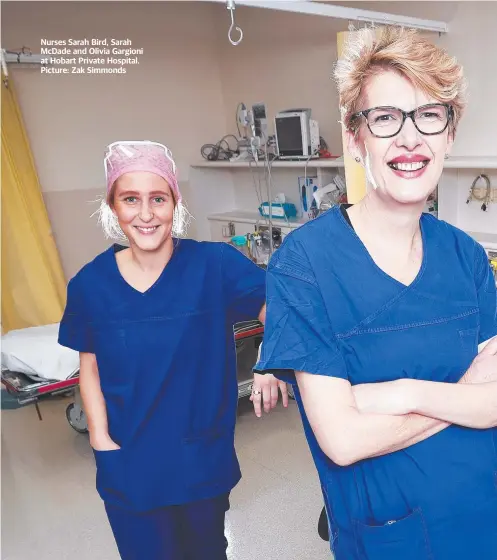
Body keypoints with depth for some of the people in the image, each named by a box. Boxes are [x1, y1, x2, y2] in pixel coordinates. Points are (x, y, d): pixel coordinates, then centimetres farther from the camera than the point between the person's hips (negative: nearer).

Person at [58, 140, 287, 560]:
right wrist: (100, 437, -7)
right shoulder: (90, 283, -7)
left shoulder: (214, 264, -16)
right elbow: (90, 368, 2)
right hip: (129, 468, 1)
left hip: (203, 459, 0)